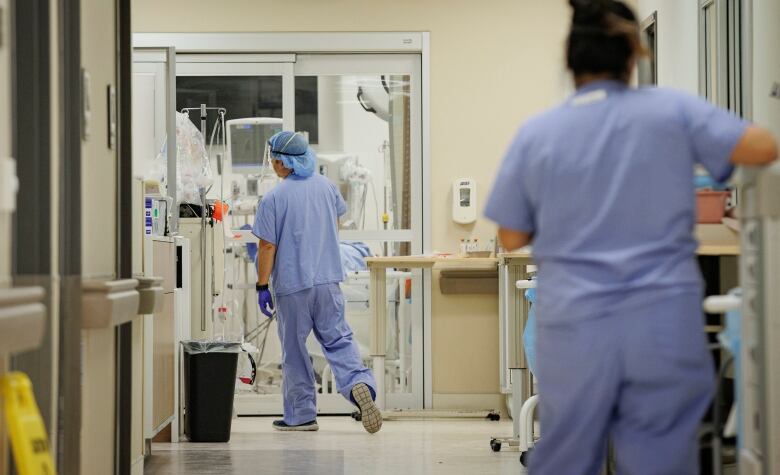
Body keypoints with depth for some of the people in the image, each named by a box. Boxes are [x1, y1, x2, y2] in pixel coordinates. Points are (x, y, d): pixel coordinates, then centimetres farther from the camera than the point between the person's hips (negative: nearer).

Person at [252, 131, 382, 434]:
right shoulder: (326, 186, 5)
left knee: (294, 351, 7)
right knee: (338, 339, 7)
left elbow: (268, 246, -12)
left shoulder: (274, 198, -12)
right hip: (328, 279, 4)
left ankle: (301, 415, 14)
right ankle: (359, 383, -19)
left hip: (291, 285, -4)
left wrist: (262, 287, -6)